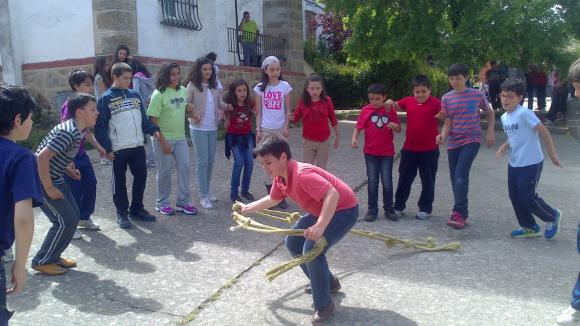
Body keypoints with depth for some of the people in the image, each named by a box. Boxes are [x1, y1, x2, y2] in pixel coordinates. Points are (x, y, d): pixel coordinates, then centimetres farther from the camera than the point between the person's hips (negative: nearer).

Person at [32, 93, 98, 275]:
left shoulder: (78, 130, 4)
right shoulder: (68, 132, -26)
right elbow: (42, 156, -30)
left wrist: (68, 168, 9)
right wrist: (49, 188, -23)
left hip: (56, 179, 9)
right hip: (42, 180, -9)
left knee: (73, 216, 10)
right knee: (65, 221, -7)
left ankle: (53, 256, 23)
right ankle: (42, 261, 8)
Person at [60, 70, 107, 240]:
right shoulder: (69, 105, -17)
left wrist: (99, 147, 12)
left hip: (81, 153, 8)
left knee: (91, 184, 10)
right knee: (74, 189, -2)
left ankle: (84, 217, 27)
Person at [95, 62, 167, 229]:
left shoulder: (135, 95, 9)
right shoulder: (106, 98, -6)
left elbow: (143, 118, 13)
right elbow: (100, 126, -7)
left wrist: (154, 130, -5)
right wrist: (107, 148, -12)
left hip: (138, 146, 5)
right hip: (118, 149, -5)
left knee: (141, 177, 11)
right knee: (119, 181, 6)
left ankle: (137, 209, 26)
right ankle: (122, 214, 18)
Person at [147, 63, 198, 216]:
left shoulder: (182, 91, 4)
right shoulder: (159, 94, -14)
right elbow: (153, 120, -15)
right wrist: (162, 141, -18)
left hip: (180, 137, 5)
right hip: (164, 138, -5)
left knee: (184, 167, 4)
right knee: (165, 170, 5)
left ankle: (183, 202, 16)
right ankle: (162, 203, 22)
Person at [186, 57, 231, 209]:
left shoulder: (214, 86, 7)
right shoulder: (192, 85, -8)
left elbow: (219, 102, 8)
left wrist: (227, 106, -13)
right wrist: (192, 115, -29)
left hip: (213, 129, 6)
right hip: (198, 129, -6)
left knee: (211, 161, 13)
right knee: (203, 161, -4)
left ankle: (207, 191, 27)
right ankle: (203, 196, 3)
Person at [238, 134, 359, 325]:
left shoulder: (302, 174, -31)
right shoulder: (280, 178, -1)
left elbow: (333, 194, -41)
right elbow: (272, 200, 21)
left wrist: (320, 226, -48)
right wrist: (246, 209, 26)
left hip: (344, 210, -10)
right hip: (322, 211, 10)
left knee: (311, 249, -23)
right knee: (293, 242, 12)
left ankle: (324, 306, -5)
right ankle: (327, 283, 29)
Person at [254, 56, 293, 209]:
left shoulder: (285, 86, -1)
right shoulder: (260, 87, 1)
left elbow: (287, 110, 2)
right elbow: (258, 112, 4)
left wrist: (286, 127, -7)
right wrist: (258, 129, -2)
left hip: (280, 129, -1)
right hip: (266, 129, 1)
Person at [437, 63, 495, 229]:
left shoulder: (477, 95, -4)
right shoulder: (446, 98, 1)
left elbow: (490, 113, 11)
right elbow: (447, 122, -1)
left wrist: (490, 131, -1)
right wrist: (443, 135, -20)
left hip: (471, 140, -4)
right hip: (453, 143, 4)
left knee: (461, 174, -19)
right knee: (455, 178, 7)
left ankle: (458, 214, -17)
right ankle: (463, 213, 21)